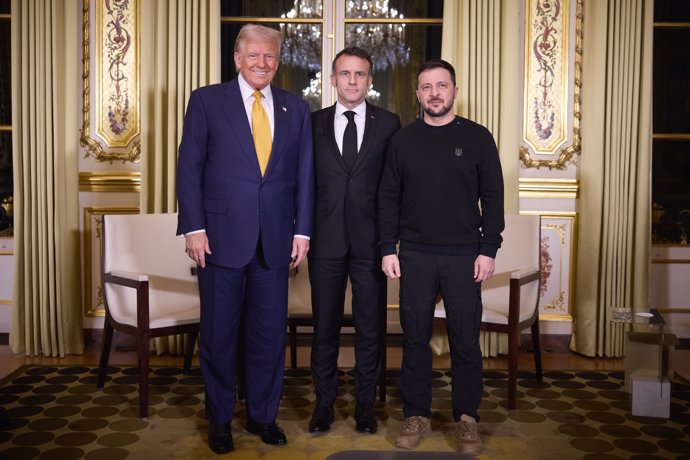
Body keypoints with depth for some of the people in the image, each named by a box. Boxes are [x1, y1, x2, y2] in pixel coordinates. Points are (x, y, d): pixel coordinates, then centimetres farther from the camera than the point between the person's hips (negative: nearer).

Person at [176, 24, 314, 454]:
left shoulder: (296, 108, 10)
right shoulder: (207, 100, 2)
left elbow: (305, 174, 9)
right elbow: (190, 167, -2)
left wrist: (302, 229, 2)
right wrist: (194, 228, -8)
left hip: (275, 239, 3)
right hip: (221, 236, -2)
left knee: (270, 332, 10)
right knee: (219, 333, 8)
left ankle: (263, 414, 27)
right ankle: (220, 419, 26)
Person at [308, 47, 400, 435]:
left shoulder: (388, 123, 4)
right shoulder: (314, 123, 7)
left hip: (370, 240, 0)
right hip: (326, 239, 1)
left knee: (370, 326, 8)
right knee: (325, 325, 9)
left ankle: (366, 403, 23)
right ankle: (324, 402, 23)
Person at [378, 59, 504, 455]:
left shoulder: (477, 137, 2)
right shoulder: (403, 140, 6)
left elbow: (492, 198, 1)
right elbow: (389, 198, 6)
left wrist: (489, 250, -6)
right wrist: (388, 249, 0)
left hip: (464, 256, -1)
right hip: (415, 255, 1)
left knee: (466, 339, 4)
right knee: (415, 337, 7)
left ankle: (467, 419, 19)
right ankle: (417, 415, 20)